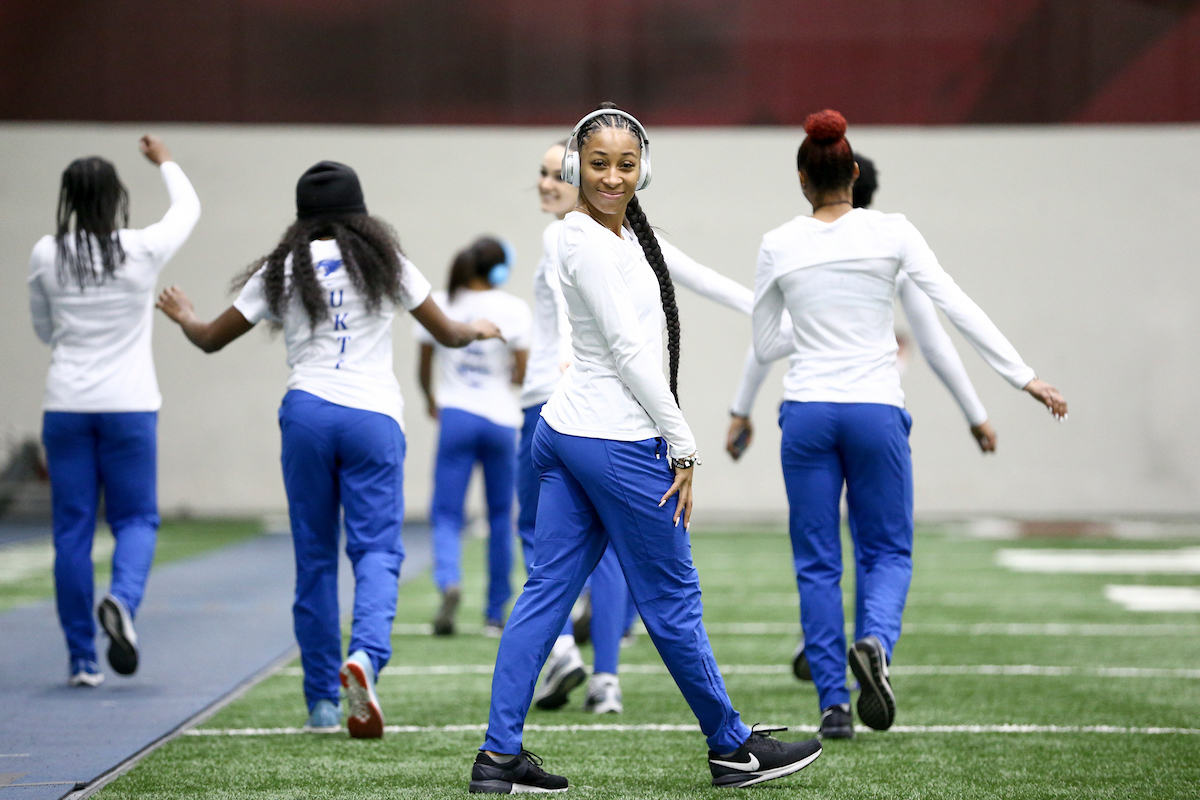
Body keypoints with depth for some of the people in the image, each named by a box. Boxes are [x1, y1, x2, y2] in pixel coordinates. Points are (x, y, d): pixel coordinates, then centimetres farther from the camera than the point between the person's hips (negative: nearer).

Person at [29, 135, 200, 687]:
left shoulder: (46, 255, -3)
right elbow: (188, 207, 14)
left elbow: (43, 330, 11)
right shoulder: (143, 250, -7)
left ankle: (82, 660, 7)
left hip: (66, 404, 1)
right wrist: (164, 162, 30)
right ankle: (122, 600, -22)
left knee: (72, 529, 6)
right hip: (128, 405, -1)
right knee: (136, 518, 10)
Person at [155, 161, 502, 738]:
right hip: (374, 415, -1)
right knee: (377, 550, -1)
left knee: (314, 559, 8)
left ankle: (322, 702, 10)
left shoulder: (281, 271, 9)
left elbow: (211, 339, 16)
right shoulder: (385, 262, 9)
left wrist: (184, 317, 38)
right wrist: (479, 330, 38)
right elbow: (447, 334, 15)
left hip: (307, 412, 1)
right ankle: (366, 654, -30)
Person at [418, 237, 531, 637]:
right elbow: (524, 373, -7)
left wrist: (431, 401, 28)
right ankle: (495, 613, 17)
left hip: (455, 414, 0)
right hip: (501, 419, 0)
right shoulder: (513, 309, -4)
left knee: (446, 514, 1)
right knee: (501, 517, 13)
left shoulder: (438, 305, 1)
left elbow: (424, 370, 9)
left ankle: (448, 581, -30)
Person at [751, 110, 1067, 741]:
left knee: (817, 562, 9)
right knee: (887, 551, 11)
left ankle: (833, 703, 3)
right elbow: (959, 308, -6)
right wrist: (1024, 377, -3)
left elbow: (764, 346, 9)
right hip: (875, 411, -1)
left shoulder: (778, 246, 1)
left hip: (806, 411, 1)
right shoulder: (889, 232, -3)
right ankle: (875, 642, -20)